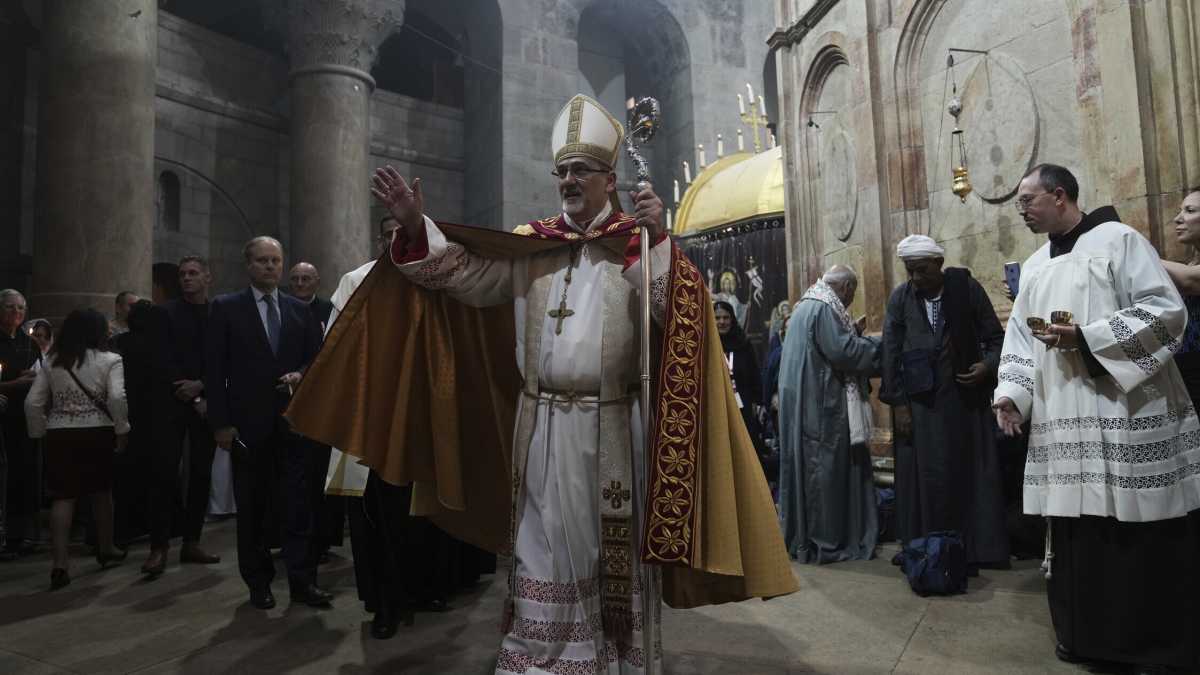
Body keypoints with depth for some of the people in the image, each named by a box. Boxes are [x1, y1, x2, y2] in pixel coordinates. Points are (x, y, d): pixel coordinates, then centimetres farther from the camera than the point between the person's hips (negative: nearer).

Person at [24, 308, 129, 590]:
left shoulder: (52, 363, 7)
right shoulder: (110, 360, -5)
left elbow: (32, 403, 5)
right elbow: (116, 398, -18)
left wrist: (40, 432, 16)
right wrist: (122, 429, -8)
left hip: (59, 434, 2)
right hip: (97, 433, -2)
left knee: (63, 497, 3)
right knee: (101, 492, 15)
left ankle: (60, 562, -7)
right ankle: (105, 548, 30)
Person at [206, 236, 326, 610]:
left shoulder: (300, 310, 11)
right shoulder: (226, 308, 2)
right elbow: (215, 368, -1)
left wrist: (301, 375, -9)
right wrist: (221, 422, -7)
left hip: (293, 420, 2)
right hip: (248, 422, -2)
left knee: (299, 502, 0)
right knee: (253, 506, 8)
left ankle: (302, 580, 7)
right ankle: (259, 582, 21)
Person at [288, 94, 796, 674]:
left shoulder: (636, 245, -1)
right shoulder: (530, 246, 8)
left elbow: (681, 314, -13)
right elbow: (465, 275, 3)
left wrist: (659, 240, -23)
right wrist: (416, 225, -9)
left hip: (609, 427, -2)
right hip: (540, 425, 3)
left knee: (612, 551, 12)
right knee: (545, 549, 12)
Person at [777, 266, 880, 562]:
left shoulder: (806, 305, 18)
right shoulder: (825, 308, -14)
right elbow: (842, 351, -21)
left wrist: (851, 334, 15)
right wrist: (875, 345, -7)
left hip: (805, 402, 10)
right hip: (821, 404, -10)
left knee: (811, 468, 14)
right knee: (827, 469, -2)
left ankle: (802, 536, 22)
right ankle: (825, 543, 7)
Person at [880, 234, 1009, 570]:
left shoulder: (967, 287, -3)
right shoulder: (900, 297, -1)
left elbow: (995, 337, 5)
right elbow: (891, 353, 0)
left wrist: (988, 365, -15)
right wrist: (898, 403, -4)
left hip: (965, 397, 0)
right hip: (920, 401, 0)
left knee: (970, 472, 6)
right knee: (925, 476, 3)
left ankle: (975, 550, 18)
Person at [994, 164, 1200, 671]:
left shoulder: (1118, 240, -2)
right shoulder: (1035, 266, 17)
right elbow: (1019, 338, 14)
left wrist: (1085, 337, -18)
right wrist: (1010, 392, 1)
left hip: (1125, 414, -6)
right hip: (1064, 422, 6)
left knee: (1139, 531, 1)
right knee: (1077, 529, 9)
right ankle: (1088, 634, 21)